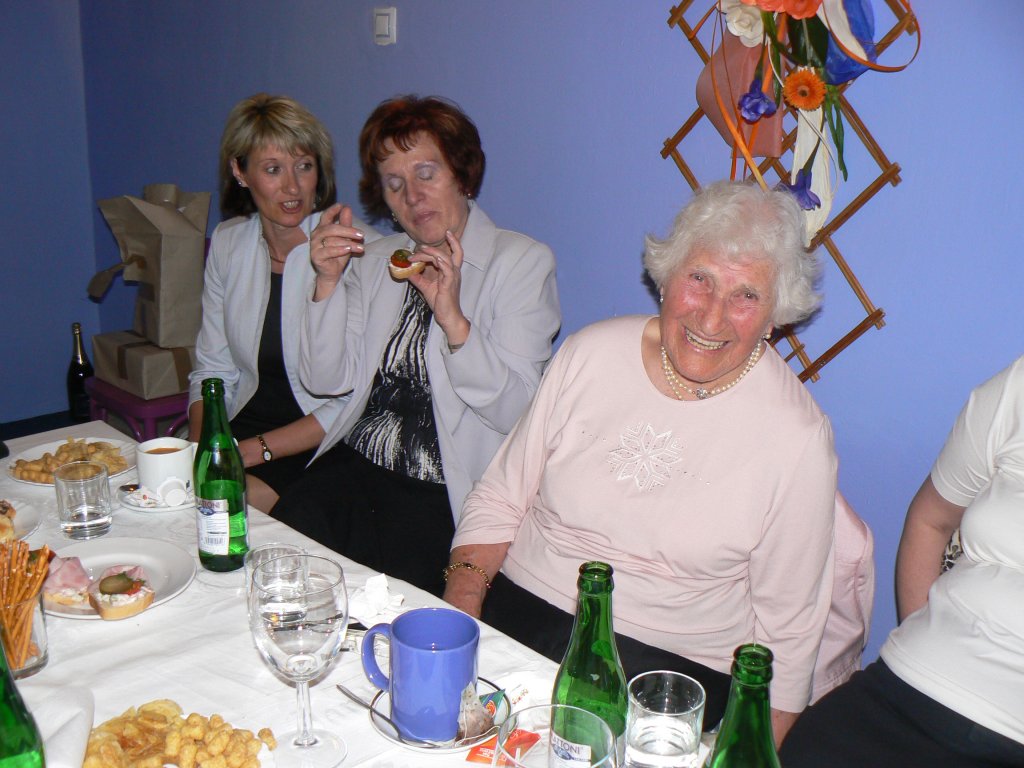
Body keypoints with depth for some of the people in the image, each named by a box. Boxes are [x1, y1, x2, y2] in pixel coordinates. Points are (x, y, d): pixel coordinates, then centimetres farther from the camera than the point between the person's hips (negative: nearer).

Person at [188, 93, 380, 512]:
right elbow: (212, 368, 11)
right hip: (247, 422, 5)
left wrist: (255, 450, -18)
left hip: (325, 448, -5)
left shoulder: (359, 251, -13)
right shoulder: (227, 243, 6)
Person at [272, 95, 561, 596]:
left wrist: (454, 320, -23)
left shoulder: (522, 262, -1)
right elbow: (327, 380, 7)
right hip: (354, 467, 4)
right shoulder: (374, 262, 15)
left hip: (445, 496, -4)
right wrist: (328, 281, -5)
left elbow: (514, 410, -10)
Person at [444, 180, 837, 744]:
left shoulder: (798, 437, -8)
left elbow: (786, 628, 0)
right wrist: (459, 612, -6)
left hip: (663, 660, -3)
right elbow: (499, 500, 7)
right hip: (512, 609, 4)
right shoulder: (591, 353, 1)